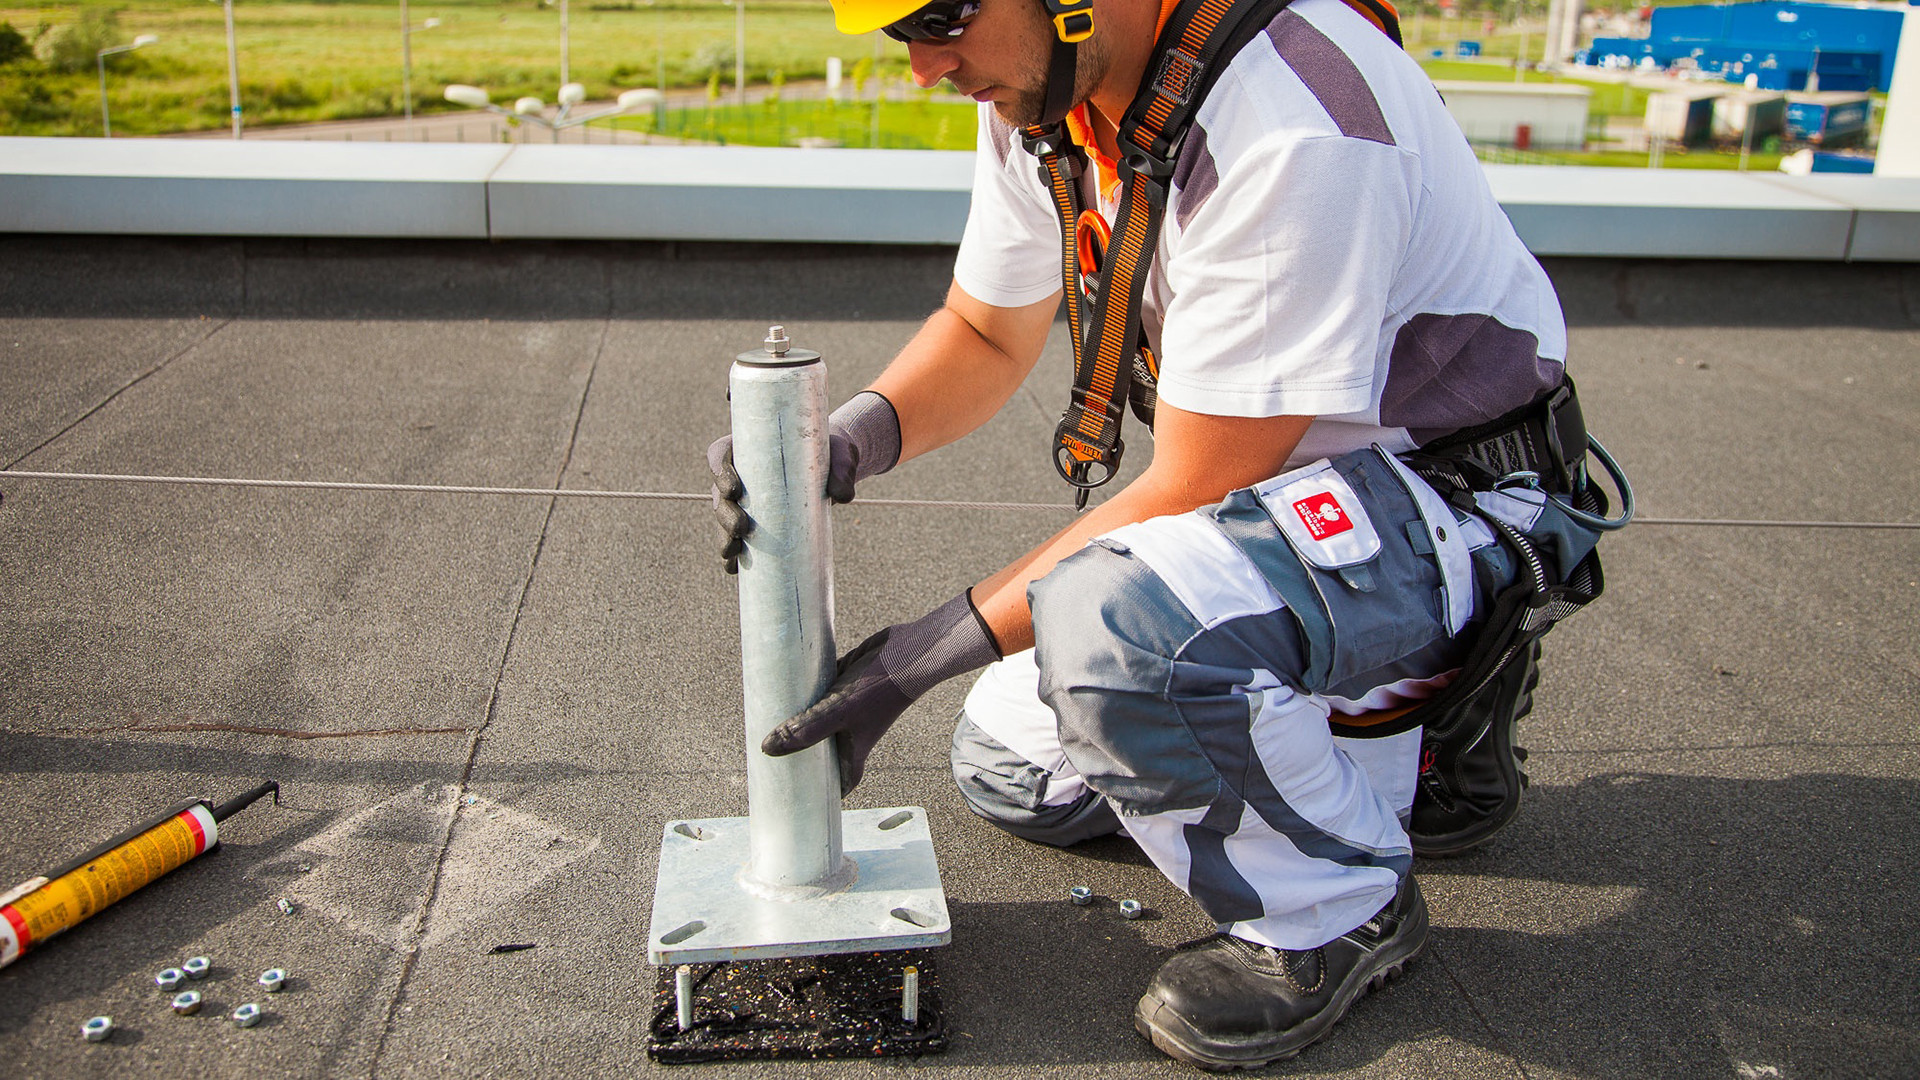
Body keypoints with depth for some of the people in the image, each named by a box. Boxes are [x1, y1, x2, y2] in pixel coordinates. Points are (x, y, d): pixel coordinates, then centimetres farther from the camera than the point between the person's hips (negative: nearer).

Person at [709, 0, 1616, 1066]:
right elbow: (983, 335, 8)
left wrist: (926, 650, -23)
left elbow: (1192, 494, -27)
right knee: (1010, 769, 11)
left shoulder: (1287, 124, -31)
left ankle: (1337, 904, -8)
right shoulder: (1041, 91, -5)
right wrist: (847, 440, -12)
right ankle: (1402, 751, 17)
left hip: (1463, 502, -8)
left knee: (1110, 626, -37)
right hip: (1268, 482, 9)